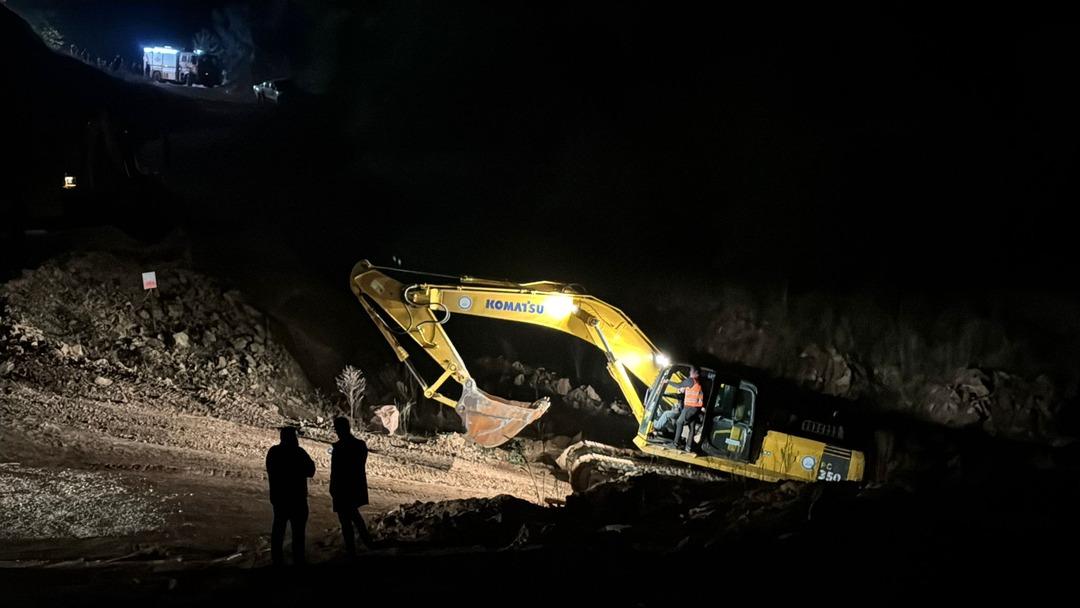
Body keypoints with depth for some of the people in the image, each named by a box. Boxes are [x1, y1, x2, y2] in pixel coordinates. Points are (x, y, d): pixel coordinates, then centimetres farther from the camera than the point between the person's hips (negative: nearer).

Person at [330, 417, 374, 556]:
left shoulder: (339, 448, -23)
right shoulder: (361, 444, -3)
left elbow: (335, 471, -18)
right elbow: (361, 465, 6)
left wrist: (332, 490, -5)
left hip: (343, 488, -7)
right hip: (358, 486, 7)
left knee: (345, 519, 7)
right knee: (354, 513, 29)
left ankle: (351, 551, 15)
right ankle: (367, 540, 29)